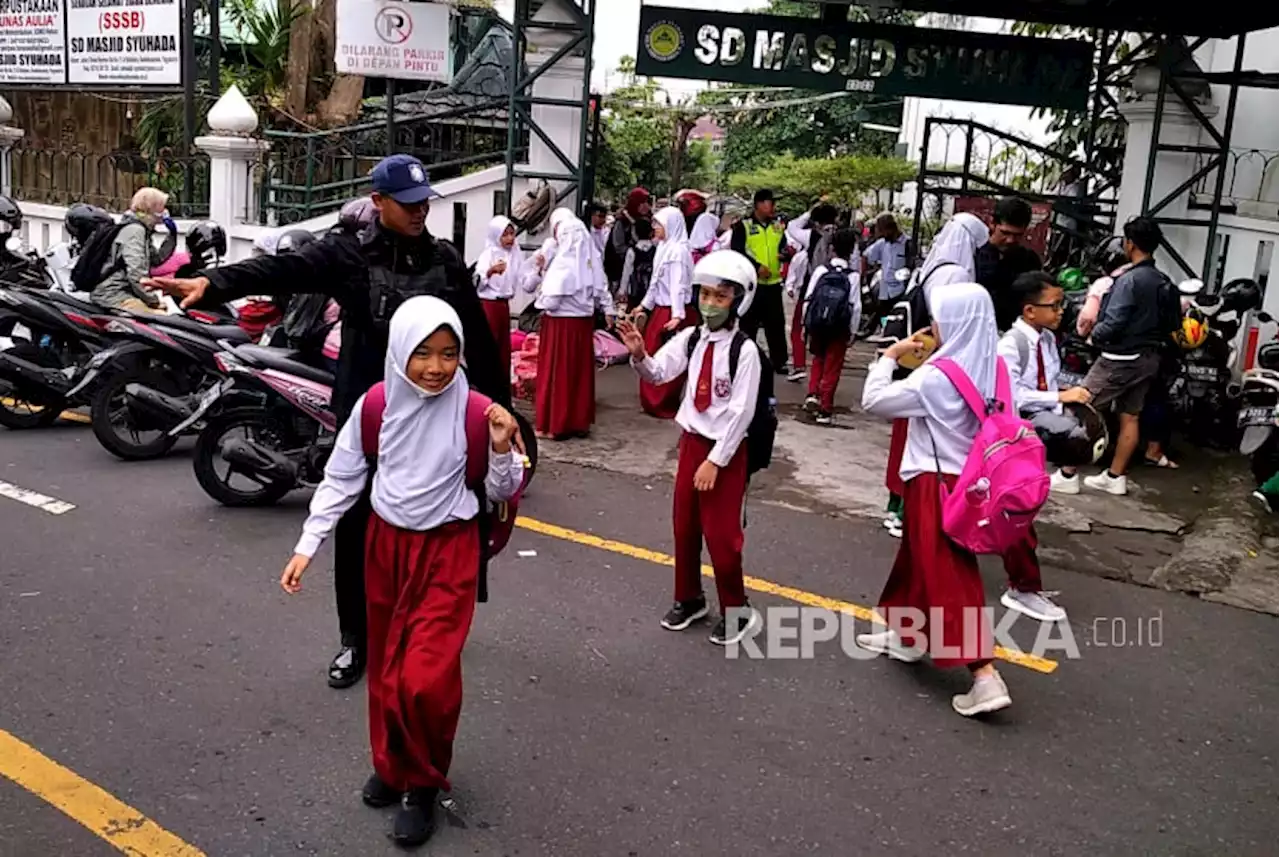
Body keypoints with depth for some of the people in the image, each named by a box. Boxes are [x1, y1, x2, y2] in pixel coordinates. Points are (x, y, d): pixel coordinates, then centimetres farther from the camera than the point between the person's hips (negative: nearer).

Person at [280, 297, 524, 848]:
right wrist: (307, 546, 1)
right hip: (386, 545, 3)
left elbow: (501, 492, -4)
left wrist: (502, 450, -23)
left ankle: (422, 783, 14)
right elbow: (340, 480, 3)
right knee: (385, 668, 15)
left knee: (426, 679, -11)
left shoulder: (475, 412, -14)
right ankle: (393, 765, 38)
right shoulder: (374, 407, -8)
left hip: (448, 552, -3)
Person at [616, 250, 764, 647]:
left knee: (720, 533, 1)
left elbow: (741, 413, -18)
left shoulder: (745, 350, -18)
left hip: (725, 450, -6)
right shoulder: (691, 338, -1)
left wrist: (715, 461, -17)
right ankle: (689, 599, 34)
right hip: (691, 441, 6)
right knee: (684, 526, 16)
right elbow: (658, 373, -7)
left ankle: (736, 610, 21)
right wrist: (640, 355, -29)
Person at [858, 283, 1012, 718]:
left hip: (937, 484, -8)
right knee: (917, 559, 24)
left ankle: (986, 677, -8)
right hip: (968, 477, 8)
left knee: (949, 576, -5)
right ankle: (904, 634, 40)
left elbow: (874, 401, -17)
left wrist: (889, 356, -4)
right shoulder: (989, 368, -1)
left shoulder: (936, 377, -22)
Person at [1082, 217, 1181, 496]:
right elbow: (1172, 322, 14)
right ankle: (1115, 476, 17)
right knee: (1130, 417, 11)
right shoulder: (1164, 282, 9)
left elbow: (1113, 323, -22)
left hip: (1121, 358, -8)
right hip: (1148, 357, 9)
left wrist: (1095, 335, -4)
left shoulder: (1130, 279, -18)